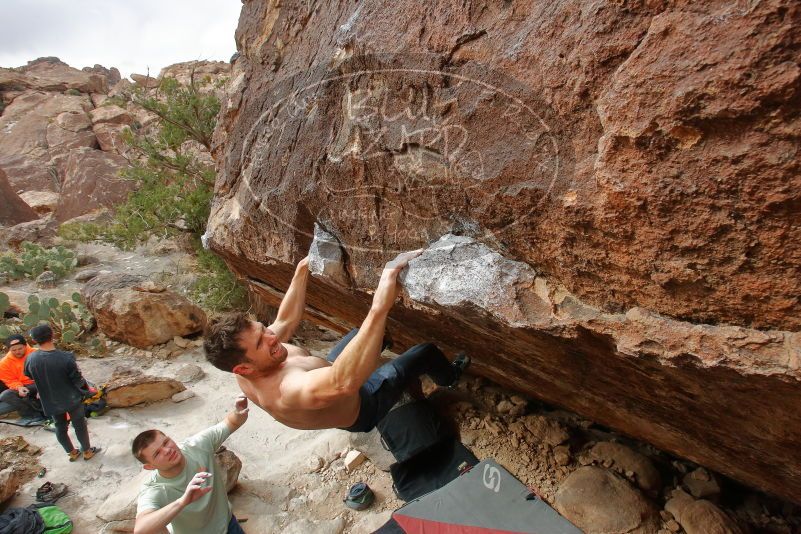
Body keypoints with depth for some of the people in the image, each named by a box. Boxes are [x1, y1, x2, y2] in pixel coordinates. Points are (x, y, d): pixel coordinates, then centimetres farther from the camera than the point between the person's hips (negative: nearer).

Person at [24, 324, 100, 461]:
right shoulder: (66, 358, -29)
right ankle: (87, 451, 33)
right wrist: (85, 392, 3)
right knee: (80, 425, 17)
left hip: (50, 402, 3)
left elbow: (30, 376, 5)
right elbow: (79, 381, -19)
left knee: (60, 428, 23)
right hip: (72, 399, -3)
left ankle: (72, 453, 40)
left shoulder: (30, 359, -18)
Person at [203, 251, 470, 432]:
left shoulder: (248, 374, -21)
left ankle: (377, 344, 60)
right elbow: (344, 382, -67)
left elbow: (286, 320, -6)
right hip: (359, 408, -7)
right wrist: (379, 308, -74)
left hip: (325, 383, 7)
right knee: (426, 352, 0)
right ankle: (448, 376, 36)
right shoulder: (287, 391, -48)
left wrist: (302, 271, -5)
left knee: (360, 332, 24)